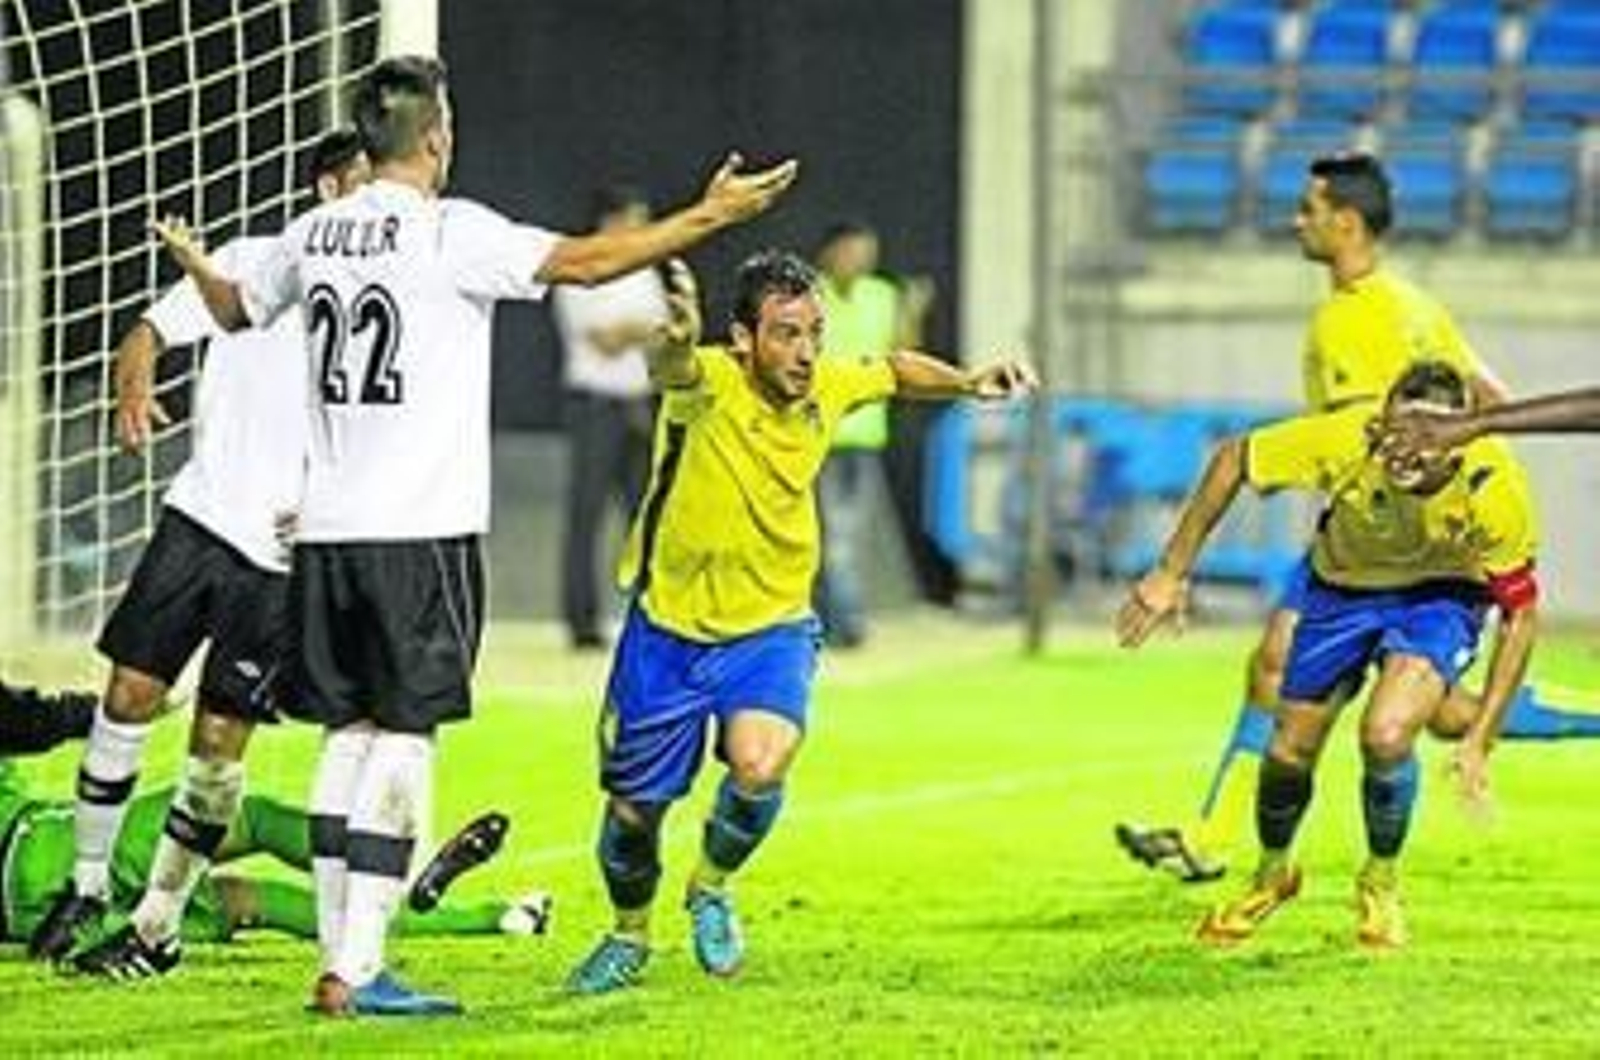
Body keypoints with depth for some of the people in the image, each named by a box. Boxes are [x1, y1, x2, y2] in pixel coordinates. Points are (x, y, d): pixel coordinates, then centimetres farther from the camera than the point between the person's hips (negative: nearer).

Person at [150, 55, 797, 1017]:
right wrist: (710, 216, -10)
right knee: (403, 741, -4)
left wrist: (191, 260, 50)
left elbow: (236, 308, 27)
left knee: (349, 739, 11)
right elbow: (585, 261, -17)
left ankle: (342, 959, 10)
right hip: (420, 532, -6)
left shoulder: (316, 235, 9)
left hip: (328, 530, 6)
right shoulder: (449, 232, -10)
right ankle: (355, 970, -9)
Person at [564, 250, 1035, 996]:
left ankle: (712, 885, 6)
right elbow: (670, 371, -50)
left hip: (770, 627, 2)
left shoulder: (827, 387, -11)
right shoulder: (710, 384, -24)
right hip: (669, 624, -2)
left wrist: (967, 383, -3)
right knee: (633, 808, 9)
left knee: (759, 767, -26)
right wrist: (677, 340, -74)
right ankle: (629, 936, 41)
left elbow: (895, 371, 13)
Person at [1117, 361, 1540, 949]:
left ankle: (1381, 884, 5)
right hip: (1344, 586, 2)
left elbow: (1520, 614, -21)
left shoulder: (1494, 488, -35)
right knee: (1289, 752, 5)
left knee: (1386, 735, -25)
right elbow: (1233, 459, -17)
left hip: (1440, 595, -2)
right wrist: (1172, 572, -16)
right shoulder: (1347, 439, -35)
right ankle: (1272, 874, 39)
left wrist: (1479, 740, -24)